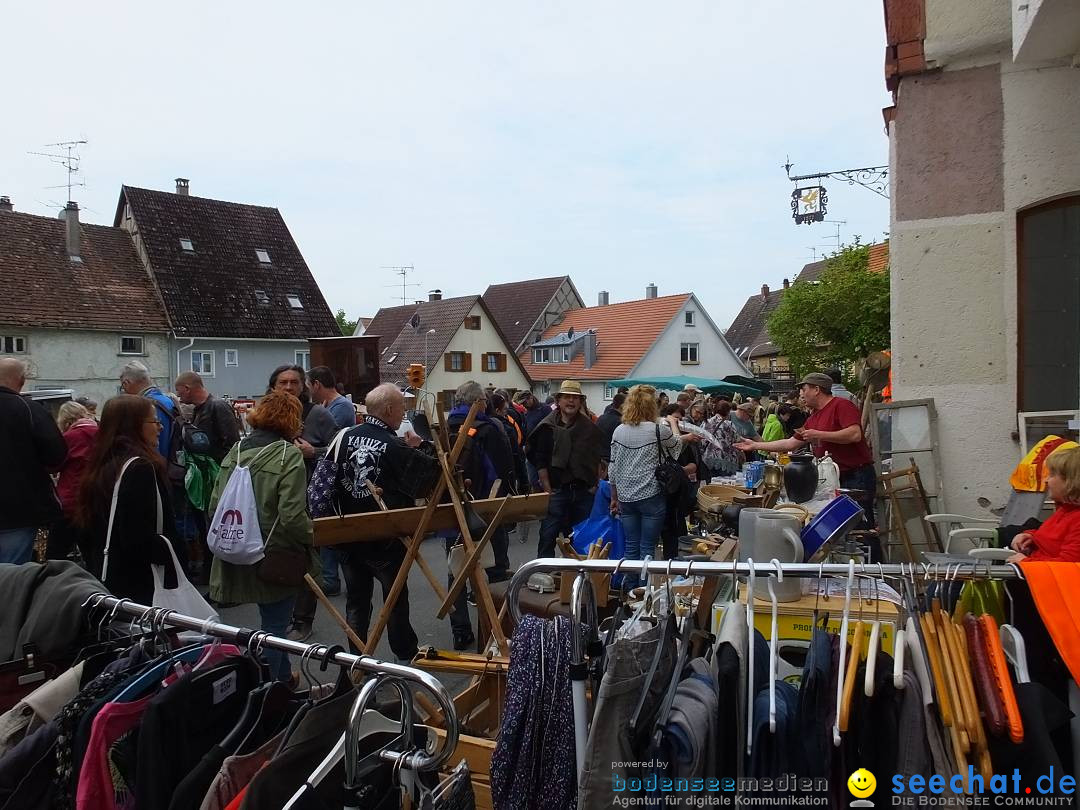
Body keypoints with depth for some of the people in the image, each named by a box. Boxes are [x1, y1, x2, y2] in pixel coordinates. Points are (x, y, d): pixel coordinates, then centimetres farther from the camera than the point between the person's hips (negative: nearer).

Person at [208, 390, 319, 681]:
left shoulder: (236, 451, 3)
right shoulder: (289, 455, -16)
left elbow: (215, 504, 5)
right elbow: (292, 516, -23)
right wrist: (310, 538, -4)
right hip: (276, 557, -7)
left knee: (273, 620, 25)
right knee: (273, 626, 8)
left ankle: (283, 676, 42)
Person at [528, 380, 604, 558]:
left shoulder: (590, 428, 7)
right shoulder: (547, 427, -1)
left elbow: (600, 460, 9)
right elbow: (540, 462, -3)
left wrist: (596, 486, 1)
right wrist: (548, 489, -8)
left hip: (584, 491, 3)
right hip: (557, 490, -2)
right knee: (549, 534, -2)